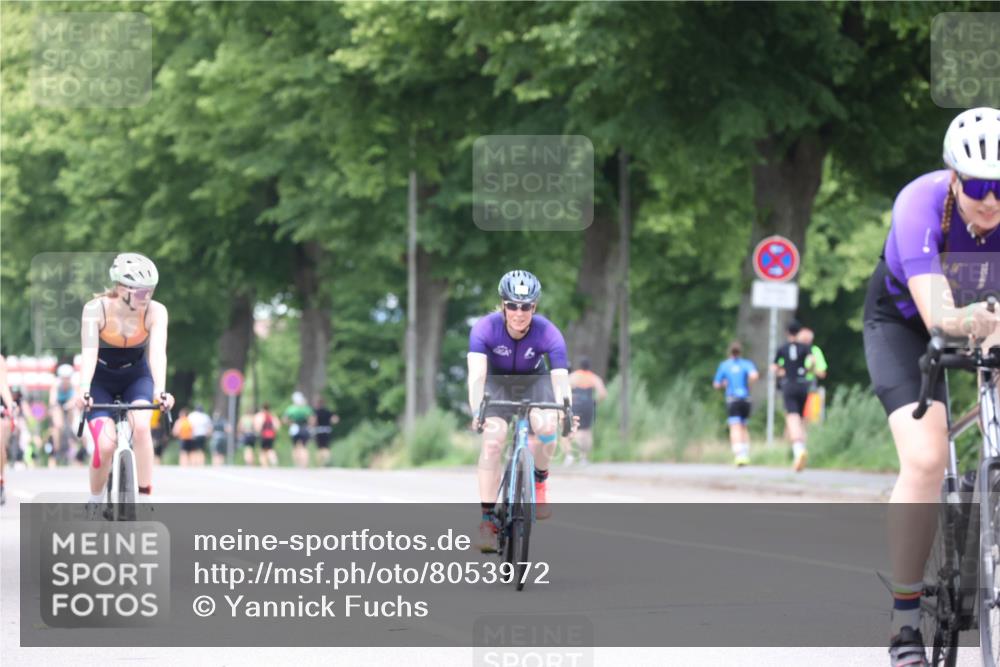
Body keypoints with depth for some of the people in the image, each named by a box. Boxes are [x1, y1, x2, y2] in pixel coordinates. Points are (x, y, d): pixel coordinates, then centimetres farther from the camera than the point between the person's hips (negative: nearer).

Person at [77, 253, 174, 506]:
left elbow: (157, 352, -33)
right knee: (106, 444, -20)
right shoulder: (96, 309, -26)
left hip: (136, 377, 1)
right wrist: (84, 390, -51)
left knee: (140, 427, -28)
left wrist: (160, 391, -49)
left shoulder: (156, 311, -23)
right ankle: (95, 503, 5)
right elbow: (89, 352, -34)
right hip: (101, 380, -1)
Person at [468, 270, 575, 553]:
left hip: (533, 382, 0)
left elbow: (561, 378, -37)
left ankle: (539, 480, 0)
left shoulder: (548, 333, -29)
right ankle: (488, 518, -17)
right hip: (497, 383, 0)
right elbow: (476, 373, -41)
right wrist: (477, 410, -59)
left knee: (546, 427, -30)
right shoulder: (485, 329, -30)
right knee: (493, 441, -24)